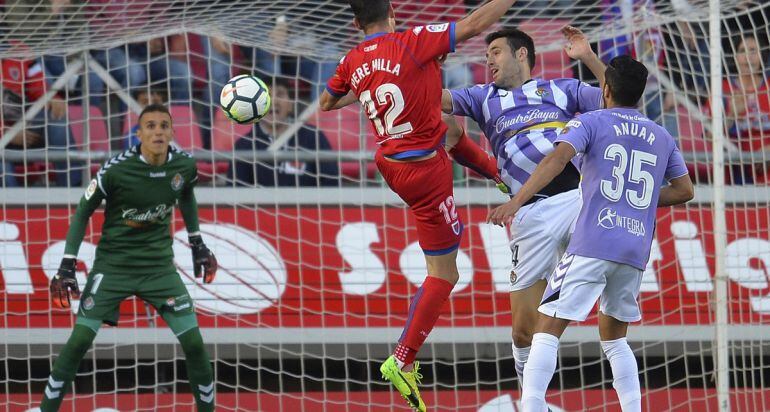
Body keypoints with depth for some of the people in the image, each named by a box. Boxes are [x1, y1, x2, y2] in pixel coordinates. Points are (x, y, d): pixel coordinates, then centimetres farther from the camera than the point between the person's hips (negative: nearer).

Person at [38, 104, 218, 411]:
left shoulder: (184, 166, -8)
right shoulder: (116, 170, -19)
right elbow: (83, 212, -7)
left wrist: (196, 242, 19)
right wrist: (68, 264, -11)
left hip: (159, 265, 3)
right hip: (112, 264, -3)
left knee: (194, 343, -3)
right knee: (79, 340, -12)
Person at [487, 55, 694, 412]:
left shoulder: (590, 123, 4)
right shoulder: (661, 137, 18)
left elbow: (558, 158, -14)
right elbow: (684, 190, 25)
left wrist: (516, 202, -22)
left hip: (592, 245, -5)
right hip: (637, 251, 5)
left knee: (547, 330, -6)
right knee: (614, 339, 22)